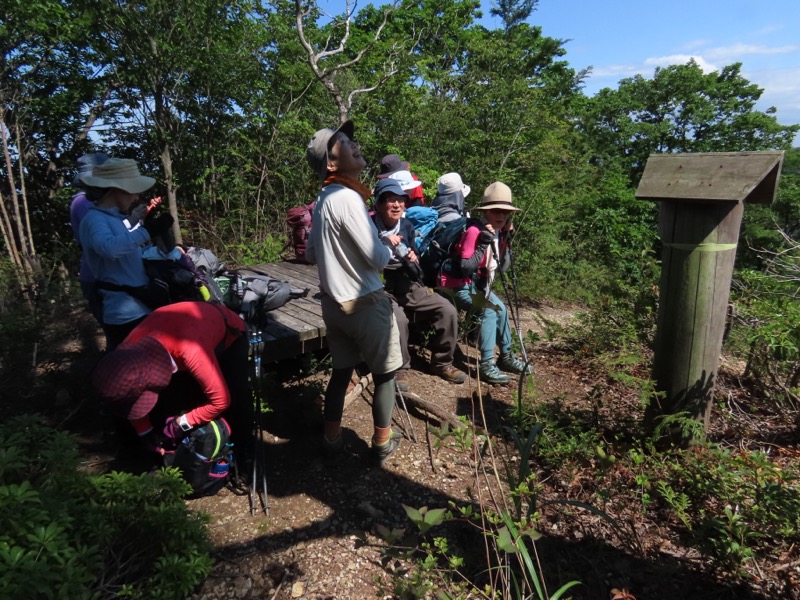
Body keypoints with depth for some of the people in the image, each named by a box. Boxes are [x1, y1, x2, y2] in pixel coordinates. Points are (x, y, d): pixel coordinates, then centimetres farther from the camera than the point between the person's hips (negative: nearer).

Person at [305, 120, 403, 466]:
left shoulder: (322, 199, 7)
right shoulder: (347, 198, -20)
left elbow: (310, 255, 15)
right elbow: (379, 260, -21)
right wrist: (388, 247, 0)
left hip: (333, 302, 8)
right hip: (366, 304, -8)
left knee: (341, 370, 19)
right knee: (384, 373, 10)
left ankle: (332, 440, 30)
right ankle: (382, 445, 22)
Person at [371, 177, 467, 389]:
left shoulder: (407, 225, 10)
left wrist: (413, 258, -3)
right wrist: (384, 242, -24)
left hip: (409, 285, 6)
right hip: (382, 289, -6)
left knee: (448, 311, -7)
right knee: (398, 320, -35)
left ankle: (442, 363, 11)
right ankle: (398, 369, -9)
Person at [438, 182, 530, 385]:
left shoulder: (498, 232, 3)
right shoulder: (475, 231, -24)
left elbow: (503, 267, 4)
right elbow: (465, 268, -29)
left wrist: (507, 241, -5)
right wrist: (484, 244, -31)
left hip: (479, 284, 10)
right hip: (460, 285, -10)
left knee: (501, 309, 13)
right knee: (489, 311, -24)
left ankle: (506, 356, 28)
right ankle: (486, 364, -20)